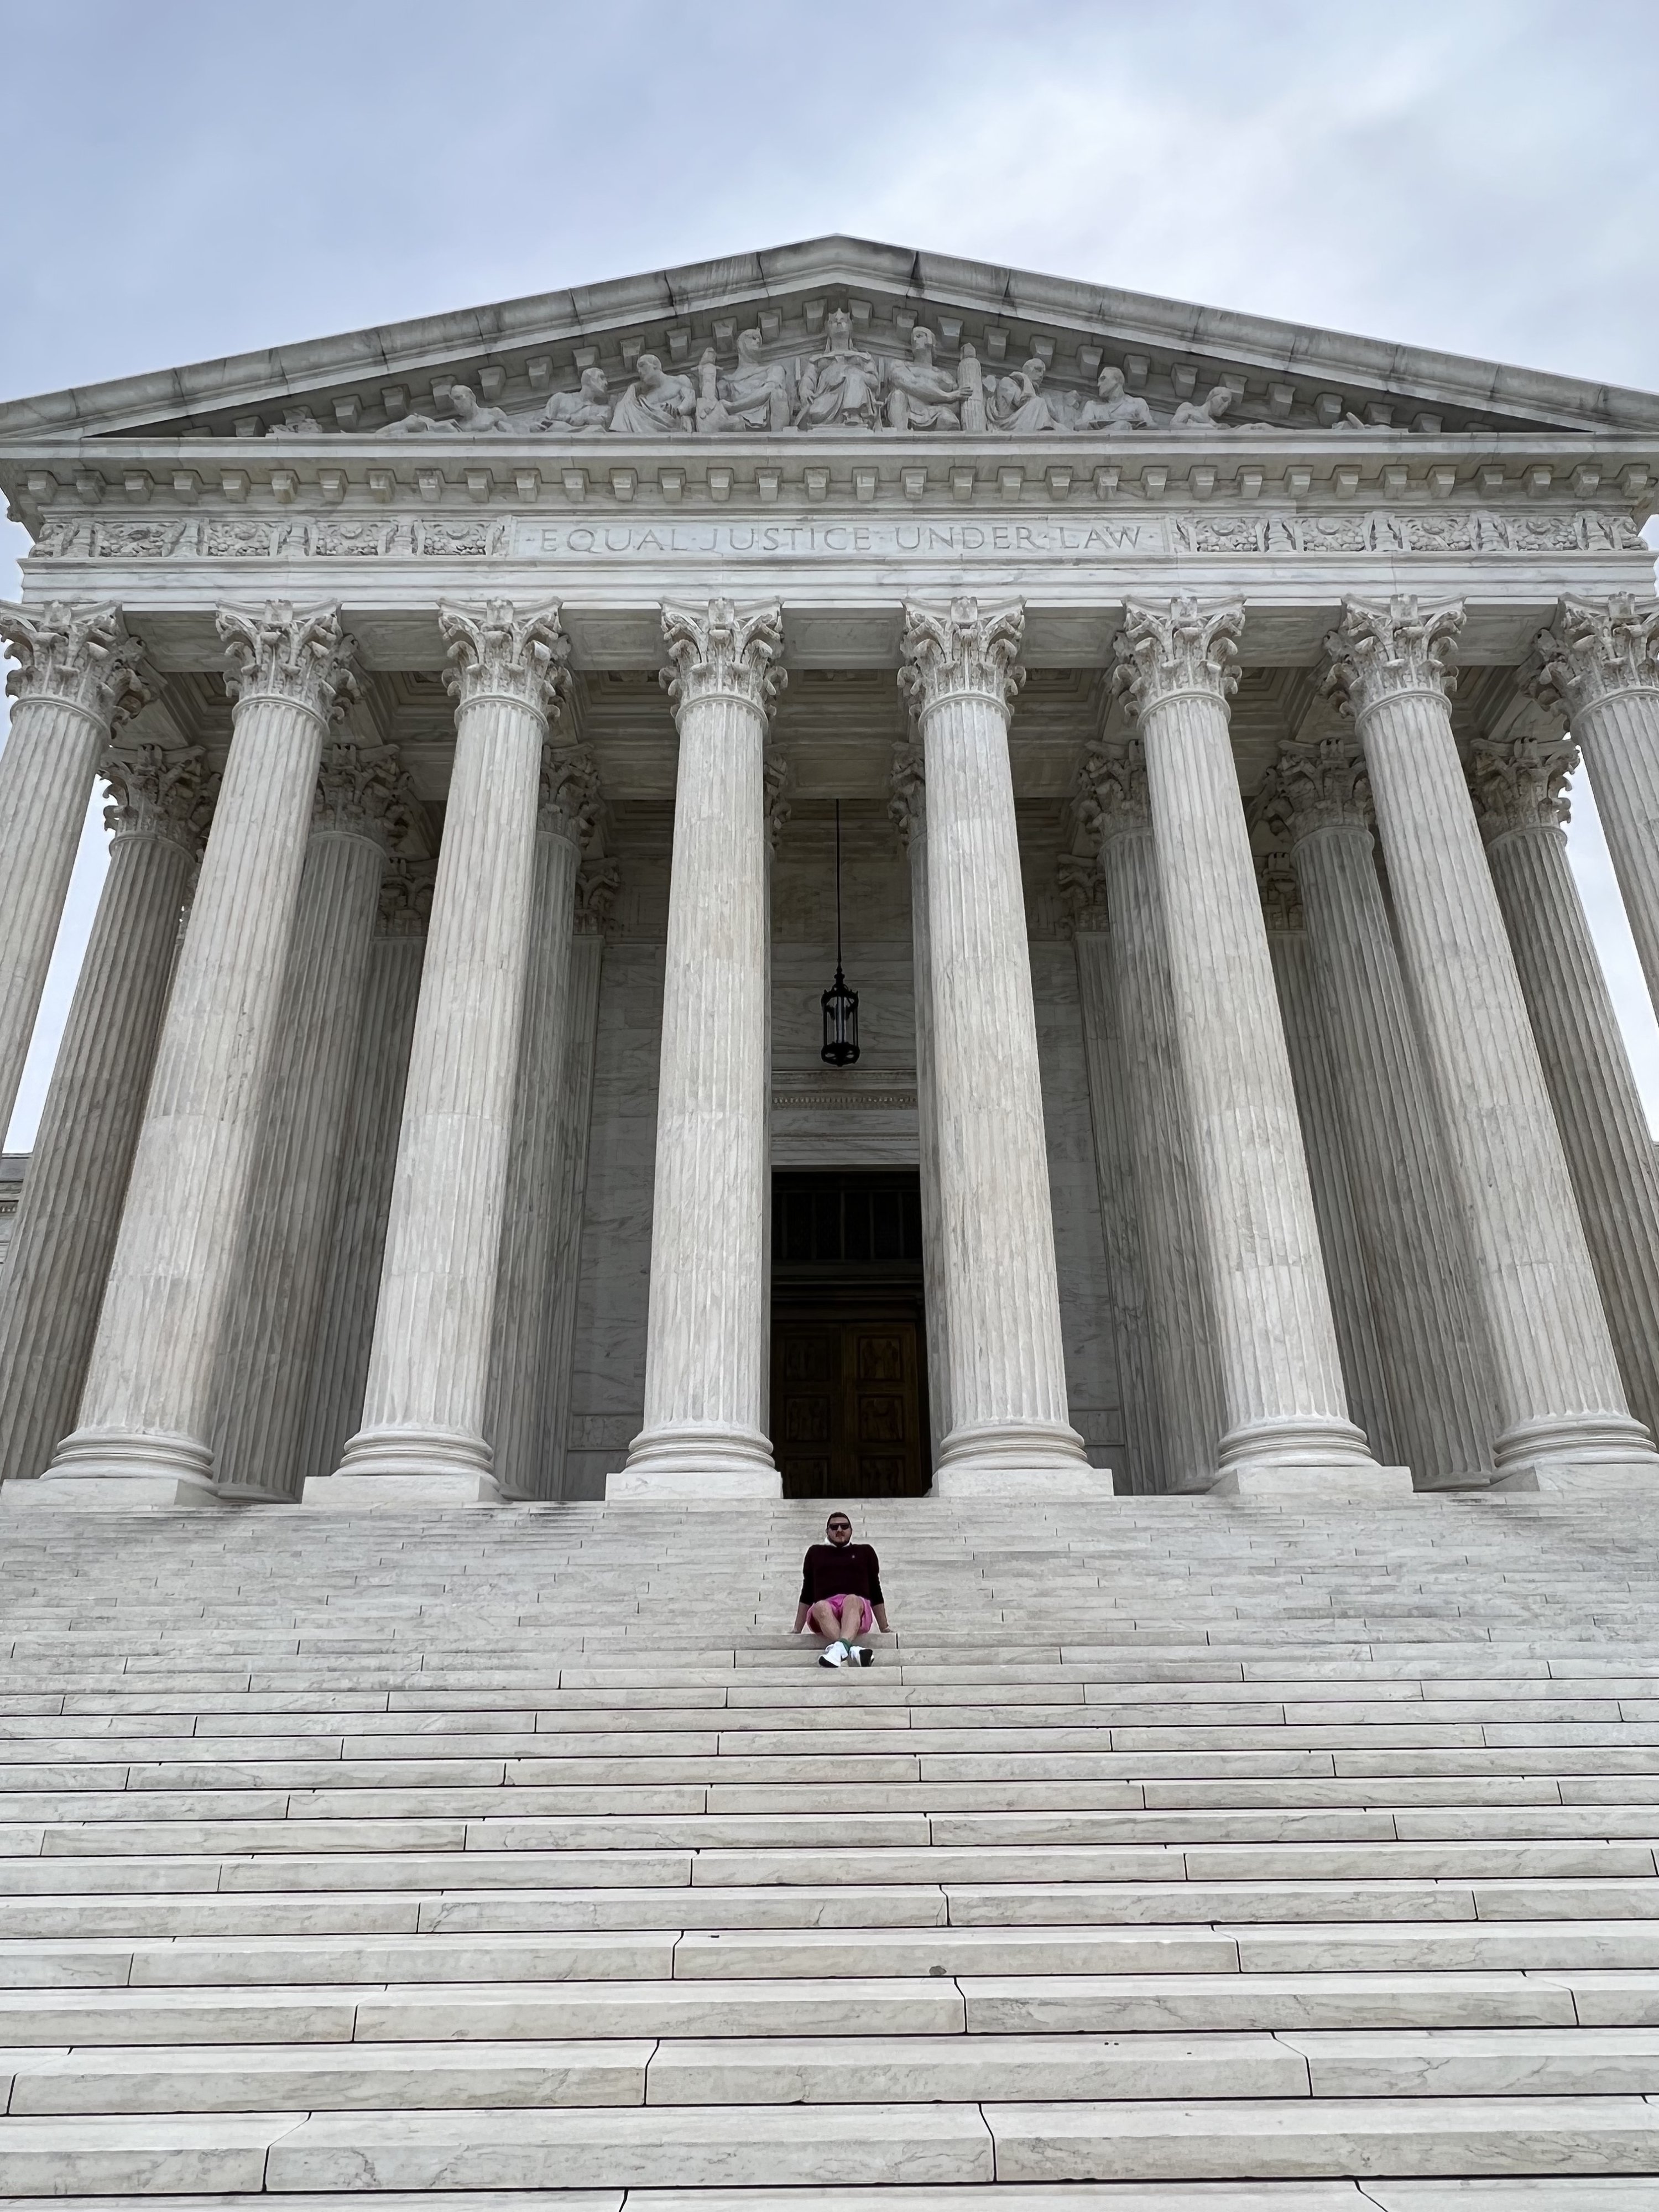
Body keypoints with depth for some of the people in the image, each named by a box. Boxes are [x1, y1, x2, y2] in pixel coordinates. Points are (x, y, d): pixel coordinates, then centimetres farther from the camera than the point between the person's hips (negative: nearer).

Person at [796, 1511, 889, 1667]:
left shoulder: (865, 1552, 26)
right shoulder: (815, 1552, 26)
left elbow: (876, 1593, 23)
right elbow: (807, 1595, 24)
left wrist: (885, 1630, 15)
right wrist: (797, 1631, 15)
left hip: (859, 1612, -1)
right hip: (825, 1612, 1)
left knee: (852, 1600, -37)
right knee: (820, 1606, -36)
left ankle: (840, 1648, -64)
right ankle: (853, 1650, -59)